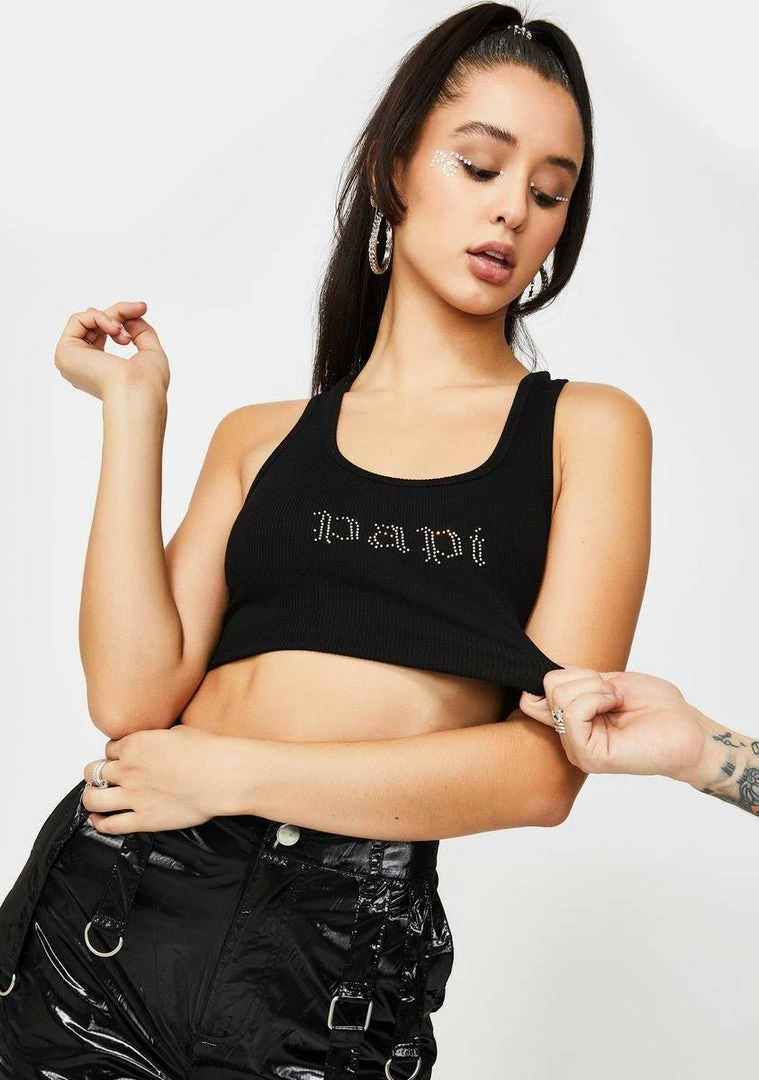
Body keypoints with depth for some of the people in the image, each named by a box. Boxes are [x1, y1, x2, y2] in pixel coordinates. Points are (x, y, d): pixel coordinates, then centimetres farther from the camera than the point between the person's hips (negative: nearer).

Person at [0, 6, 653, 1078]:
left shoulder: (588, 427, 3)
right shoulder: (260, 437, 10)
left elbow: (547, 764, -8)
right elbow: (134, 696, -4)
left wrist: (229, 770, -10)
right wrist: (134, 410, -1)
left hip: (348, 952, -2)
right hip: (112, 903, 3)